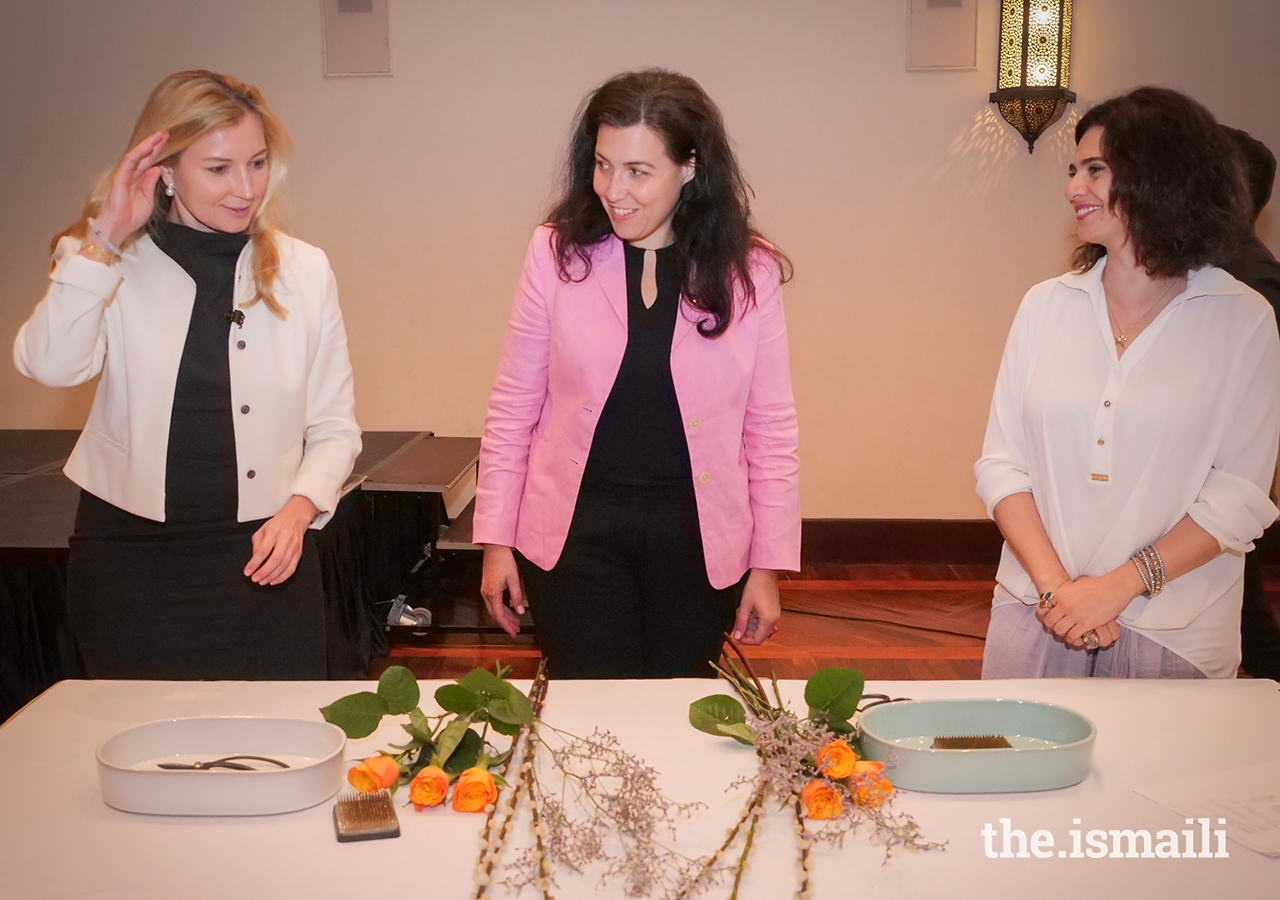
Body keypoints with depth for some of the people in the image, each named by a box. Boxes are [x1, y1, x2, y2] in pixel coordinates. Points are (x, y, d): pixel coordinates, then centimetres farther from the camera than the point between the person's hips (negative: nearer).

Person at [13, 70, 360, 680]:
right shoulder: (110, 267, 0)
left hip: (264, 558, 1)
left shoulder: (303, 271, 2)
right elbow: (49, 366, -21)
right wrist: (103, 242, -19)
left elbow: (335, 429, 4)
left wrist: (299, 509, -12)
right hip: (130, 558, 0)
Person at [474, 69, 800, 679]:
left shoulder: (748, 273, -4)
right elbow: (512, 406, 1)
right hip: (575, 534, 0)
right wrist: (496, 539, 1)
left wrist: (768, 565, 0)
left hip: (697, 537, 1)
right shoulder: (558, 252, -4)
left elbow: (772, 430, 0)